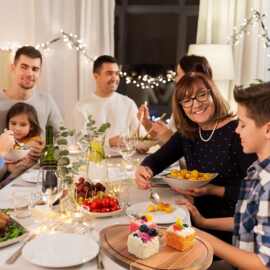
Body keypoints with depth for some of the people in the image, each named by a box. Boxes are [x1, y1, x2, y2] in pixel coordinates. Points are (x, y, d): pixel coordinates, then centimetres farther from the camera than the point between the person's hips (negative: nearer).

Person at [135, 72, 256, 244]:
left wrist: (215, 190, -25)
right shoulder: (187, 133, 6)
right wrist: (145, 169, -14)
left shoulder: (237, 132, -14)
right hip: (200, 219, 6)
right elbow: (158, 159, 8)